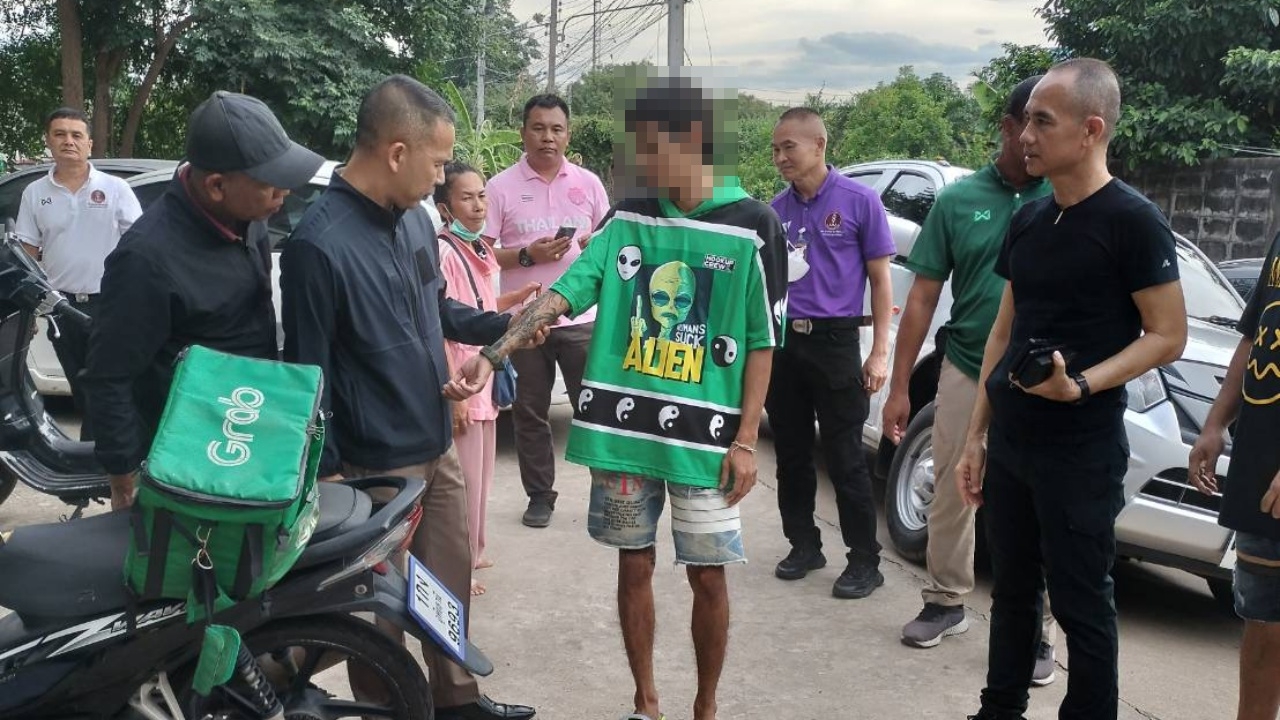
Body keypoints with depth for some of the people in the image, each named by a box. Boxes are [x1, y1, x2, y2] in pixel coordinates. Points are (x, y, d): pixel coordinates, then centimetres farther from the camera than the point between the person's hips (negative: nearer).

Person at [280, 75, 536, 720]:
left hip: (438, 447, 8)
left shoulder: (415, 217, 3)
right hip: (375, 467, -8)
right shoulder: (319, 244, -22)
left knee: (452, 583, 22)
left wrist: (501, 325, 6)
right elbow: (307, 370, -17)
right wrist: (326, 474, -14)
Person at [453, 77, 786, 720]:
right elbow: (563, 293, -3)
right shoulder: (626, 220, 4)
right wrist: (493, 354, -16)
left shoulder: (751, 226, -5)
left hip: (703, 436, -3)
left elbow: (761, 342, -3)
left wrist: (746, 439, -7)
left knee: (707, 575, 7)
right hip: (623, 430, 3)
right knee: (635, 566, 13)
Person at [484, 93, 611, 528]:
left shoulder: (588, 183, 6)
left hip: (581, 318, 1)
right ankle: (540, 496, 20)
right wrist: (527, 255, -16)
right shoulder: (501, 187, -2)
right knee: (530, 413, 8)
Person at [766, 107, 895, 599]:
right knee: (791, 454, 12)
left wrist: (879, 353, -8)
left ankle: (865, 561, 10)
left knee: (845, 459, 0)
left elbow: (880, 280, -3)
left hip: (834, 341, -5)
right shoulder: (776, 209, 7)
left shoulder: (859, 201, -5)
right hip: (781, 341, 5)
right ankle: (803, 545, 27)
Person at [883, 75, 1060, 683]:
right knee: (950, 496, 12)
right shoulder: (959, 199, 0)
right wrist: (899, 387, -1)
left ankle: (1037, 630, 19)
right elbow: (922, 298, 1)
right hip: (965, 374, 2)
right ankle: (946, 602, 30)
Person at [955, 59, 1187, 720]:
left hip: (1081, 453, -7)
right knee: (1012, 590, 16)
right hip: (1009, 442, 7)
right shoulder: (1027, 221, 10)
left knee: (1080, 604, 3)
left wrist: (1080, 384, -26)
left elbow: (1168, 337, -11)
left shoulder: (1132, 221, -11)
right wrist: (976, 435, 13)